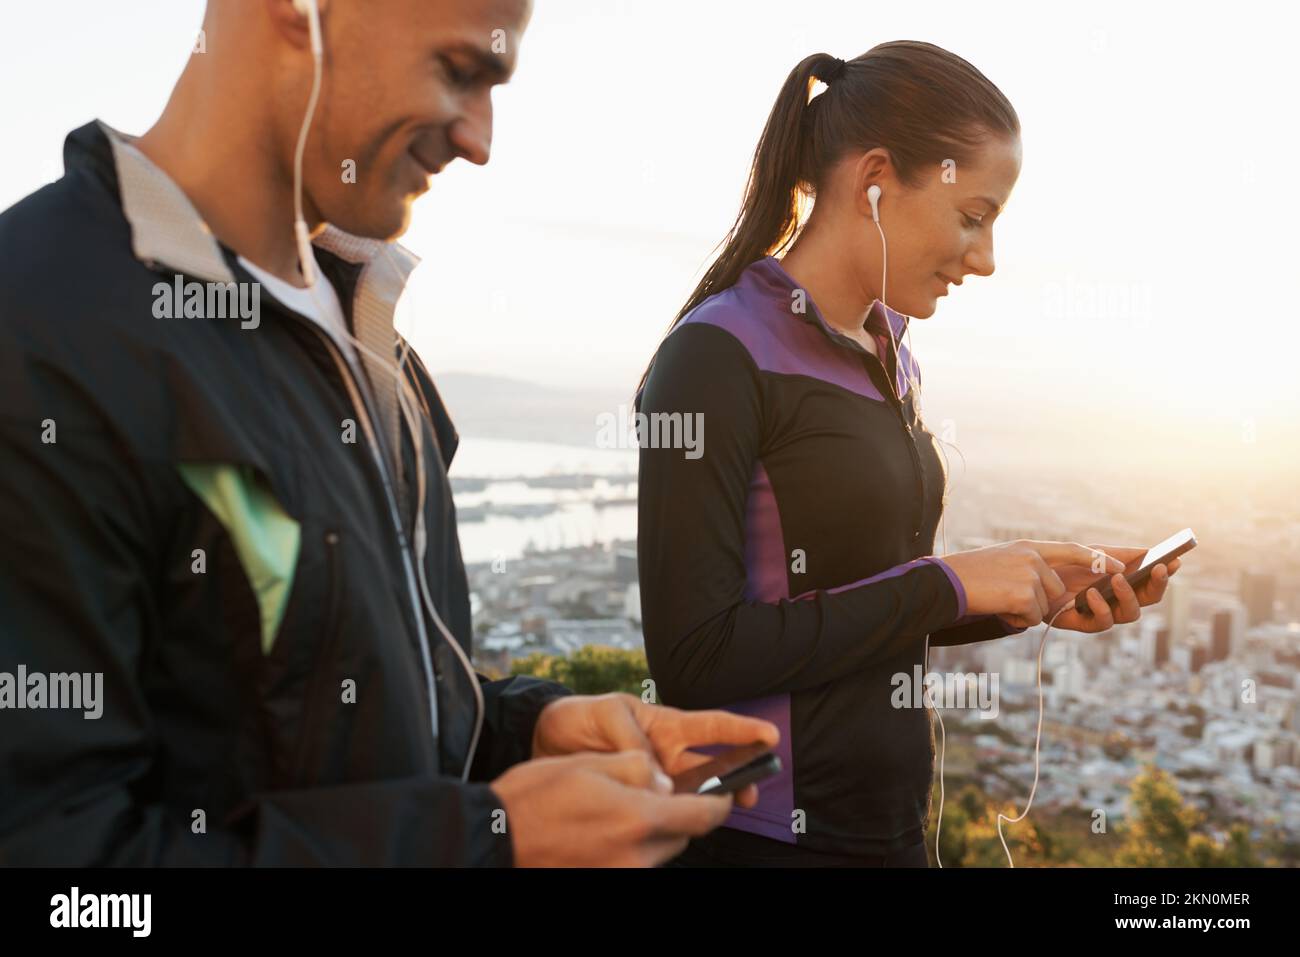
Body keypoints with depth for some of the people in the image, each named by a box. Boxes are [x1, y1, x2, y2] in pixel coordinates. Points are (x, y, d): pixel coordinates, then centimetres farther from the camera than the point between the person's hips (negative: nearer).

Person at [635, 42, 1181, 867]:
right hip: (769, 836, -7)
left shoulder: (891, 357, 6)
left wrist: (1039, 592, -2)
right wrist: (945, 583, -19)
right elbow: (695, 659, -22)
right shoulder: (719, 357, -17)